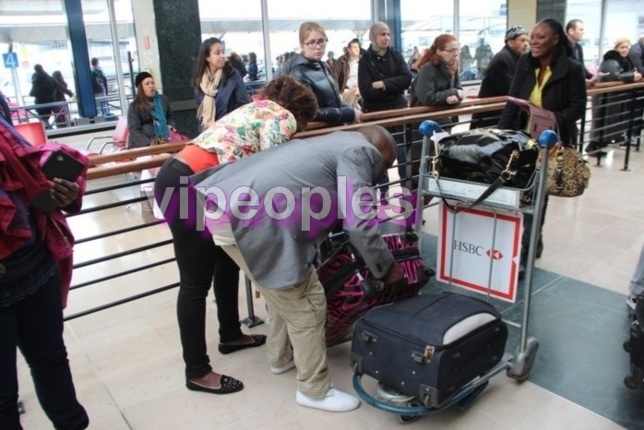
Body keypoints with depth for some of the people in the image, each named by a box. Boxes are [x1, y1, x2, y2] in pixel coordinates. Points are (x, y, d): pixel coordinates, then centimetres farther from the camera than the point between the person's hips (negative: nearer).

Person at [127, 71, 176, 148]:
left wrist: (170, 126, 6)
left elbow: (170, 117, 29)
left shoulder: (163, 100, 13)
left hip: (162, 141, 4)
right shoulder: (134, 106, 1)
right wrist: (148, 144, -21)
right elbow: (134, 131, -7)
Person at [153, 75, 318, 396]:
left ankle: (230, 335, 38)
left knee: (227, 259, 21)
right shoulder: (282, 117, -1)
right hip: (188, 187, -10)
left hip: (184, 180, 10)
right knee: (196, 282, -1)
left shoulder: (257, 109, 26)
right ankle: (197, 372, 13)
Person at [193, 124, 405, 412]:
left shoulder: (334, 144, 30)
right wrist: (387, 268, 9)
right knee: (306, 304, 2)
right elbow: (359, 225, -7)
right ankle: (314, 390, 19)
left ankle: (282, 357, 45)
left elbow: (319, 211, 39)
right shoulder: (358, 152, 1)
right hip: (248, 220, -10)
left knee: (285, 289, 27)